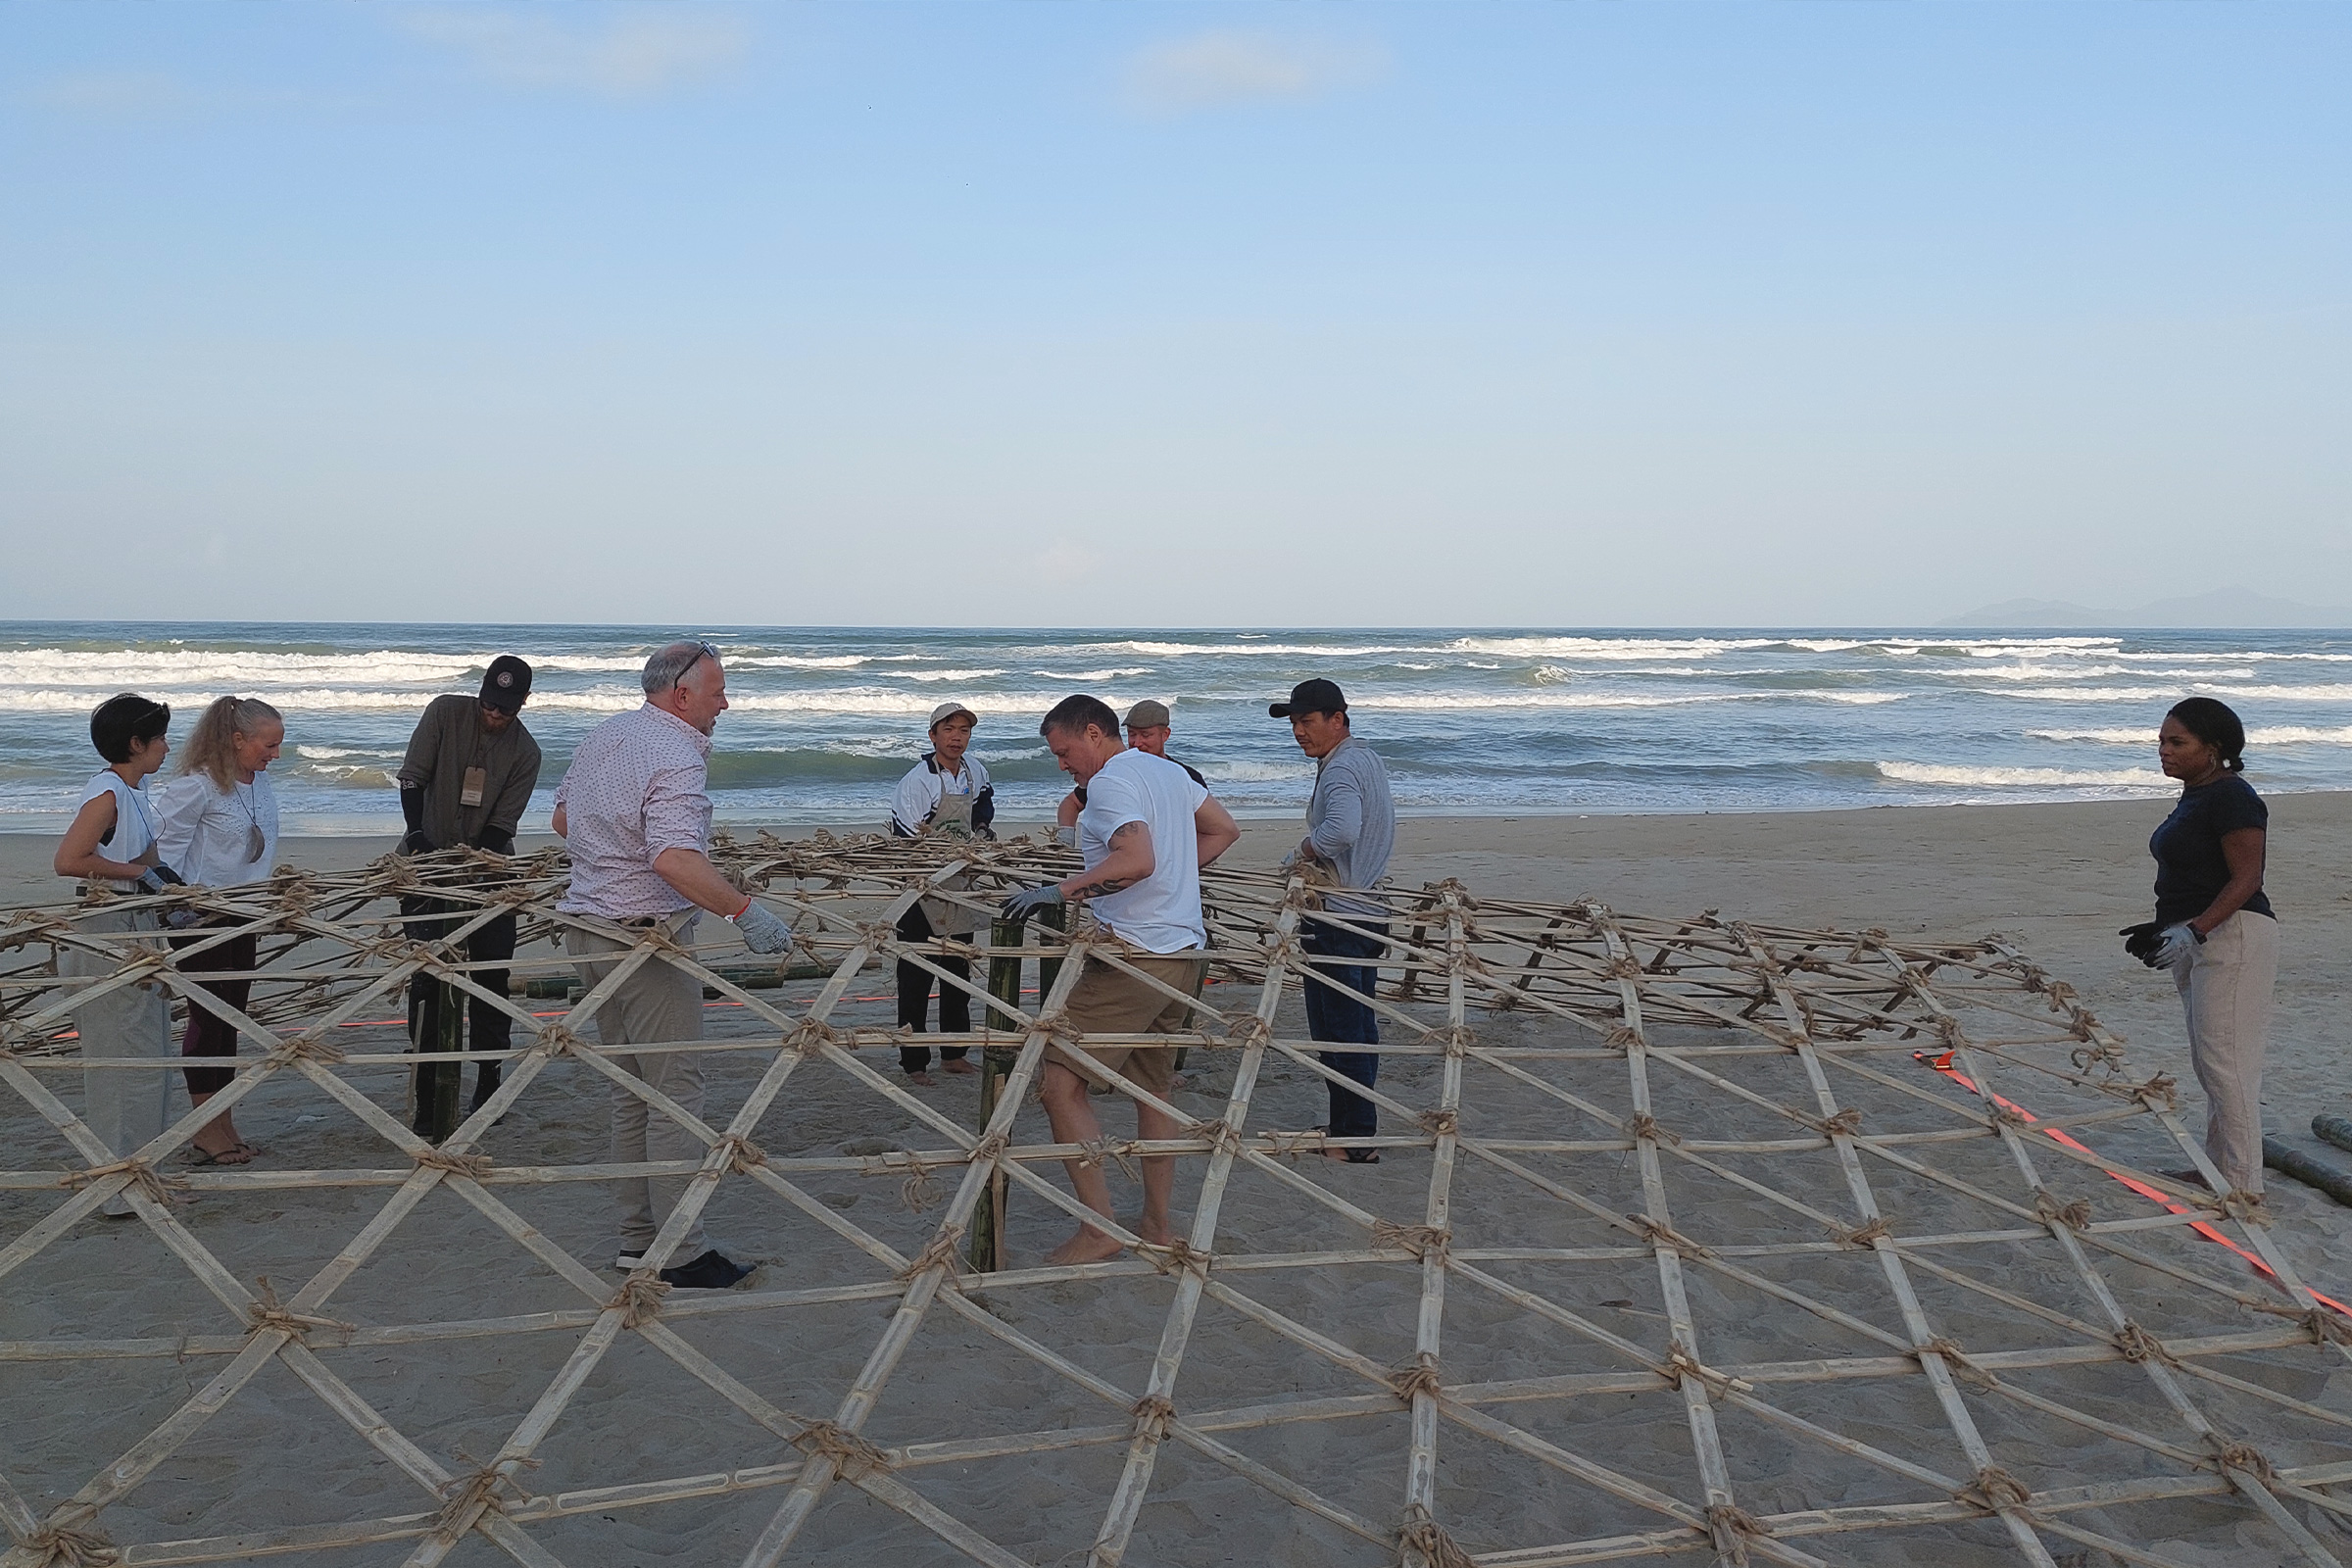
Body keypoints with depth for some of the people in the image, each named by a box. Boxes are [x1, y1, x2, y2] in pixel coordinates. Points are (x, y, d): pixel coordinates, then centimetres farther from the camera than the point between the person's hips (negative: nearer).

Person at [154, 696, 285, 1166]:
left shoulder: (261, 782, 7)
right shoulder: (195, 787, -17)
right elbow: (165, 852, -14)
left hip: (242, 917, 7)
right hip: (201, 921, -7)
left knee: (231, 1019, 11)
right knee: (207, 1019, -1)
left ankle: (225, 1124, 19)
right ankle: (206, 1129, 9)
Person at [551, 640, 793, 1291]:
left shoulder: (603, 735, 10)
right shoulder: (678, 756, -19)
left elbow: (562, 818, 24)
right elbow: (675, 858, -34)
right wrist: (744, 909, -41)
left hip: (588, 933, 9)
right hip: (645, 943, -9)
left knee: (631, 1092, 15)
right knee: (676, 1092, -3)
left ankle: (638, 1239, 21)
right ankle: (681, 1252, 1)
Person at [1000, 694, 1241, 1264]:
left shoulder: (1111, 782, -12)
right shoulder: (1170, 771, 16)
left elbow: (1137, 859, -28)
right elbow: (1224, 830, 26)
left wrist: (1062, 890, -25)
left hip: (1135, 955, -10)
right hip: (1185, 952, 10)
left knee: (1061, 1083, -7)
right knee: (1153, 1088, 18)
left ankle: (1099, 1228, -7)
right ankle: (1157, 1225, 23)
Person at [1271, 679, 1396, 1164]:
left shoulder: (1340, 769, -18)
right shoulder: (1370, 759, 14)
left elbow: (1341, 830, -38)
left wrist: (1303, 850, -19)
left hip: (1338, 919, -10)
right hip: (1368, 910, 10)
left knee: (1338, 1030, -3)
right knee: (1358, 1025, 17)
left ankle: (1353, 1141, 2)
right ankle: (1353, 1127, 27)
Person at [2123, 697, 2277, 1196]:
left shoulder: (2231, 798, -15)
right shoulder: (2195, 796, 15)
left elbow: (2246, 879, -21)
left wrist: (2193, 932, -28)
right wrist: (2163, 927, 19)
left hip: (2231, 936, -11)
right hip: (2195, 938, 11)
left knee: (2225, 1060, -9)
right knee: (2207, 1061, 14)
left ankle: (2243, 1186, -4)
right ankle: (2217, 1167, 23)